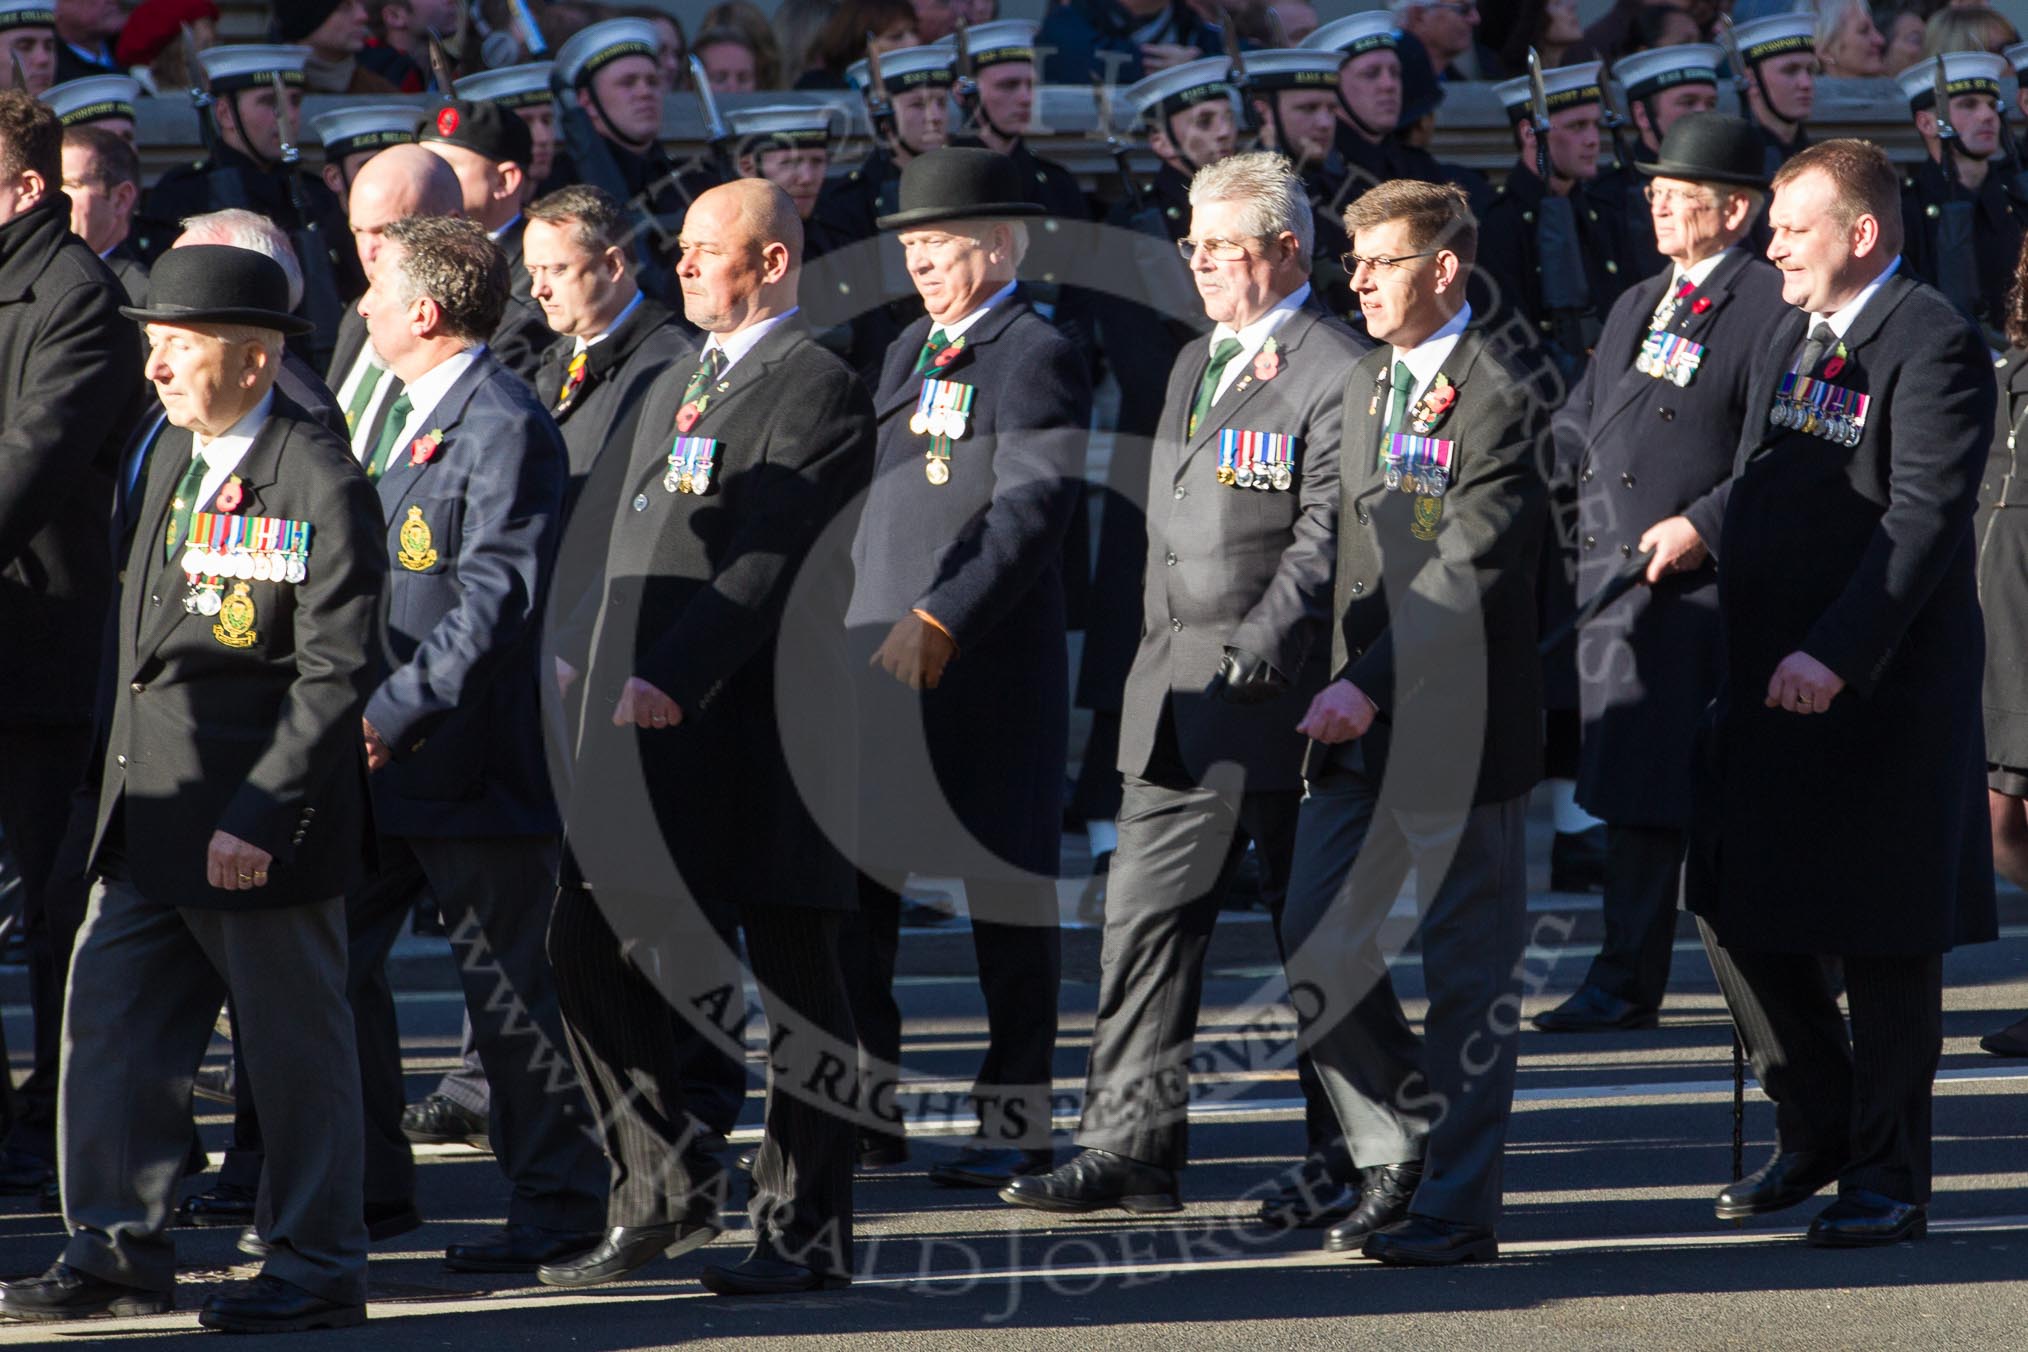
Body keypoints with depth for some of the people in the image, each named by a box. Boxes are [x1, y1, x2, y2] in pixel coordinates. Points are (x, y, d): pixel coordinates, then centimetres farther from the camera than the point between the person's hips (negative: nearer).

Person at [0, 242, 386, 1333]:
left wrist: (259, 816, -20)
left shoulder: (321, 484, -15)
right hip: (149, 814, 8)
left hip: (263, 823, -8)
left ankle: (318, 1266, 12)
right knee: (109, 1027, 8)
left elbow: (337, 672, -17)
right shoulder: (176, 454, 11)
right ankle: (118, 1252, 17)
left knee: (296, 1050, 2)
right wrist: (127, 783, 16)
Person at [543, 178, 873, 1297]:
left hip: (755, 735, -9)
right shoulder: (674, 388, 20)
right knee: (590, 950, 6)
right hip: (641, 729, 9)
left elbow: (768, 561, -18)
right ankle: (665, 1191, 17)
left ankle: (805, 1231, 6)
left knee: (794, 979, 0)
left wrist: (670, 680, -23)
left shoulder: (817, 387, -10)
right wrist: (583, 657, 8)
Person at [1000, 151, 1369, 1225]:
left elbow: (1326, 543, -16)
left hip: (1286, 694, -8)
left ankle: (1343, 1160, 9)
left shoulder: (1334, 373, -10)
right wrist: (1159, 659, 15)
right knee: (1145, 916, 5)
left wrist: (1255, 655, -23)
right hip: (1177, 695, 8)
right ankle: (1131, 1149, 9)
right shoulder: (1194, 367, 17)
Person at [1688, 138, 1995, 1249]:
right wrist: (1743, 652, 13)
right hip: (1771, 682, 8)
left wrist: (1835, 655, -27)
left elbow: (1924, 518, -21)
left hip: (1882, 691, -8)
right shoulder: (1789, 342, 15)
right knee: (1738, 910, 9)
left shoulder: (1933, 346, -13)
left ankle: (1888, 1178, 10)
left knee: (1885, 942, 1)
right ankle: (1817, 1128, 26)